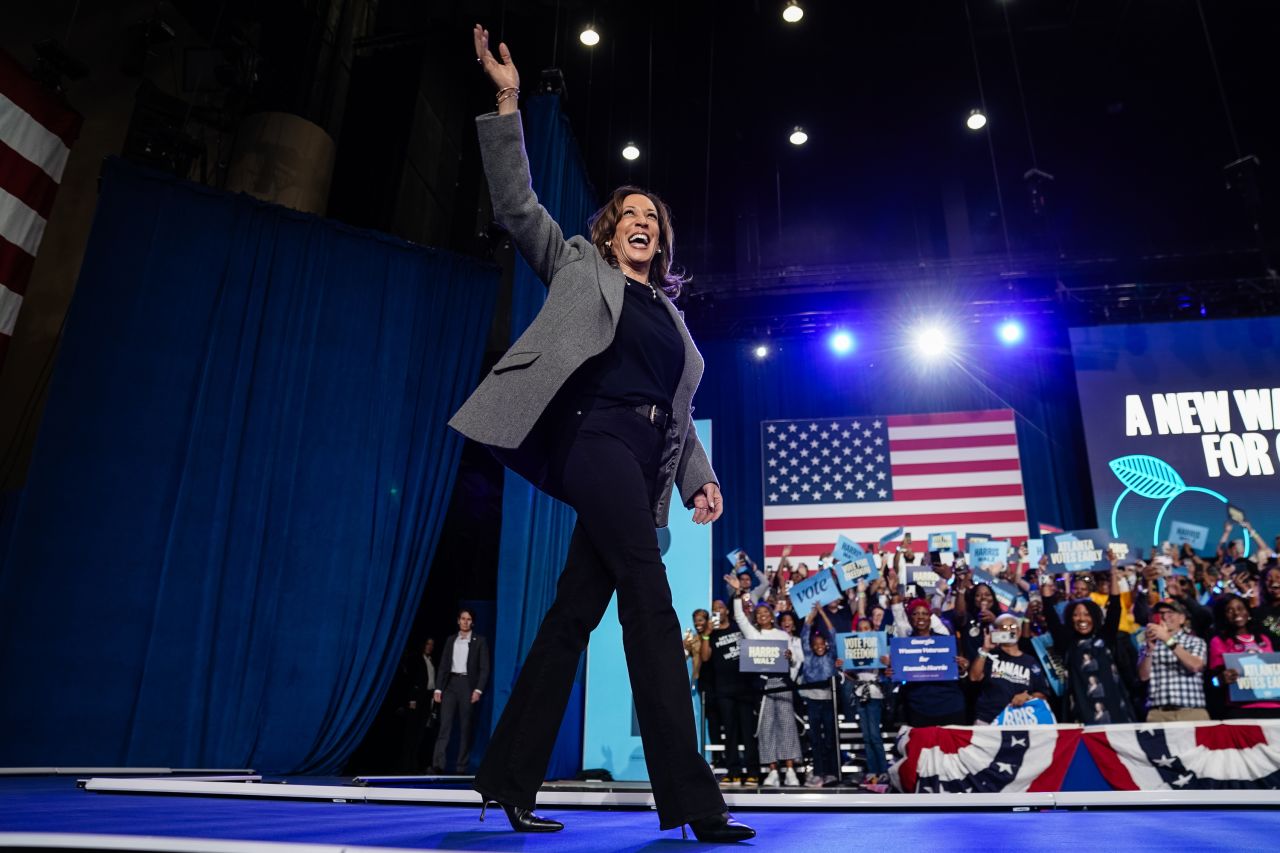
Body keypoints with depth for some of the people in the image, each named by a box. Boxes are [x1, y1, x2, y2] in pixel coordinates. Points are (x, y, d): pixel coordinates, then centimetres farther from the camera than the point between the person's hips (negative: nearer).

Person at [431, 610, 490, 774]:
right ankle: (438, 764, -15)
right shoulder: (450, 640, 13)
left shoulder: (479, 641, 3)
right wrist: (438, 688, 2)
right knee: (445, 724, -9)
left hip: (468, 685, -2)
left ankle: (462, 766, 6)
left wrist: (478, 690, -12)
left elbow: (484, 668, -2)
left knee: (465, 726, 1)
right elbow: (443, 666, 11)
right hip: (450, 684, 2)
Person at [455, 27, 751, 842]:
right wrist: (508, 102, 0)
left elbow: (678, 409, 22)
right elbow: (517, 206, 5)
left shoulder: (667, 313, 25)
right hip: (597, 441, -6)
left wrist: (701, 476, 10)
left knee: (575, 613, 4)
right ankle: (693, 800, -13)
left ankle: (512, 782, 12)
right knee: (652, 606, -16)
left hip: (644, 461, 6)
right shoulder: (579, 269, 14)